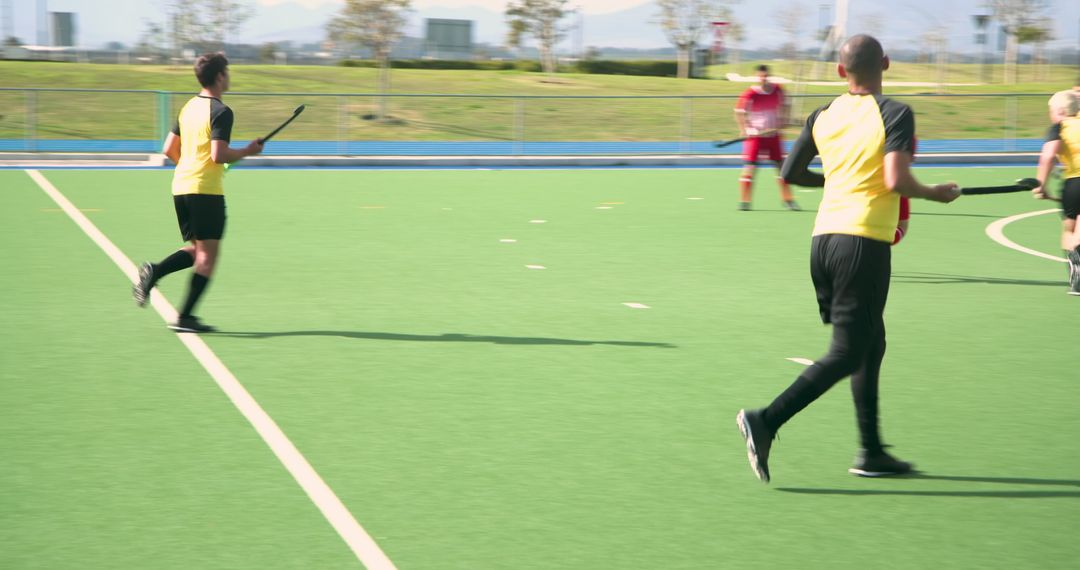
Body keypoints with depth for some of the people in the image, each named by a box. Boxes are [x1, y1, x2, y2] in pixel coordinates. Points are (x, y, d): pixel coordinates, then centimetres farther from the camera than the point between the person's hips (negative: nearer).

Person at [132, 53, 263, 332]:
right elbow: (218, 155, -20)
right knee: (207, 254, -1)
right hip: (206, 190, -8)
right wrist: (247, 151, -5)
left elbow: (169, 150, 14)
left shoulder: (188, 107, 13)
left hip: (180, 187, 8)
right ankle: (184, 318, -5)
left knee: (196, 249, 18)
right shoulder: (220, 112, -11)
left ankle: (154, 271, -6)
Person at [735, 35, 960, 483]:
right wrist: (935, 194, 0)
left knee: (871, 343, 19)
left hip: (824, 238, 7)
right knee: (847, 354, -3)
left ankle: (871, 452, 21)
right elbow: (896, 181, -18)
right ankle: (766, 421, -17)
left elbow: (790, 174, 16)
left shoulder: (823, 116, 10)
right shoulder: (894, 114, -7)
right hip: (864, 241, -7)